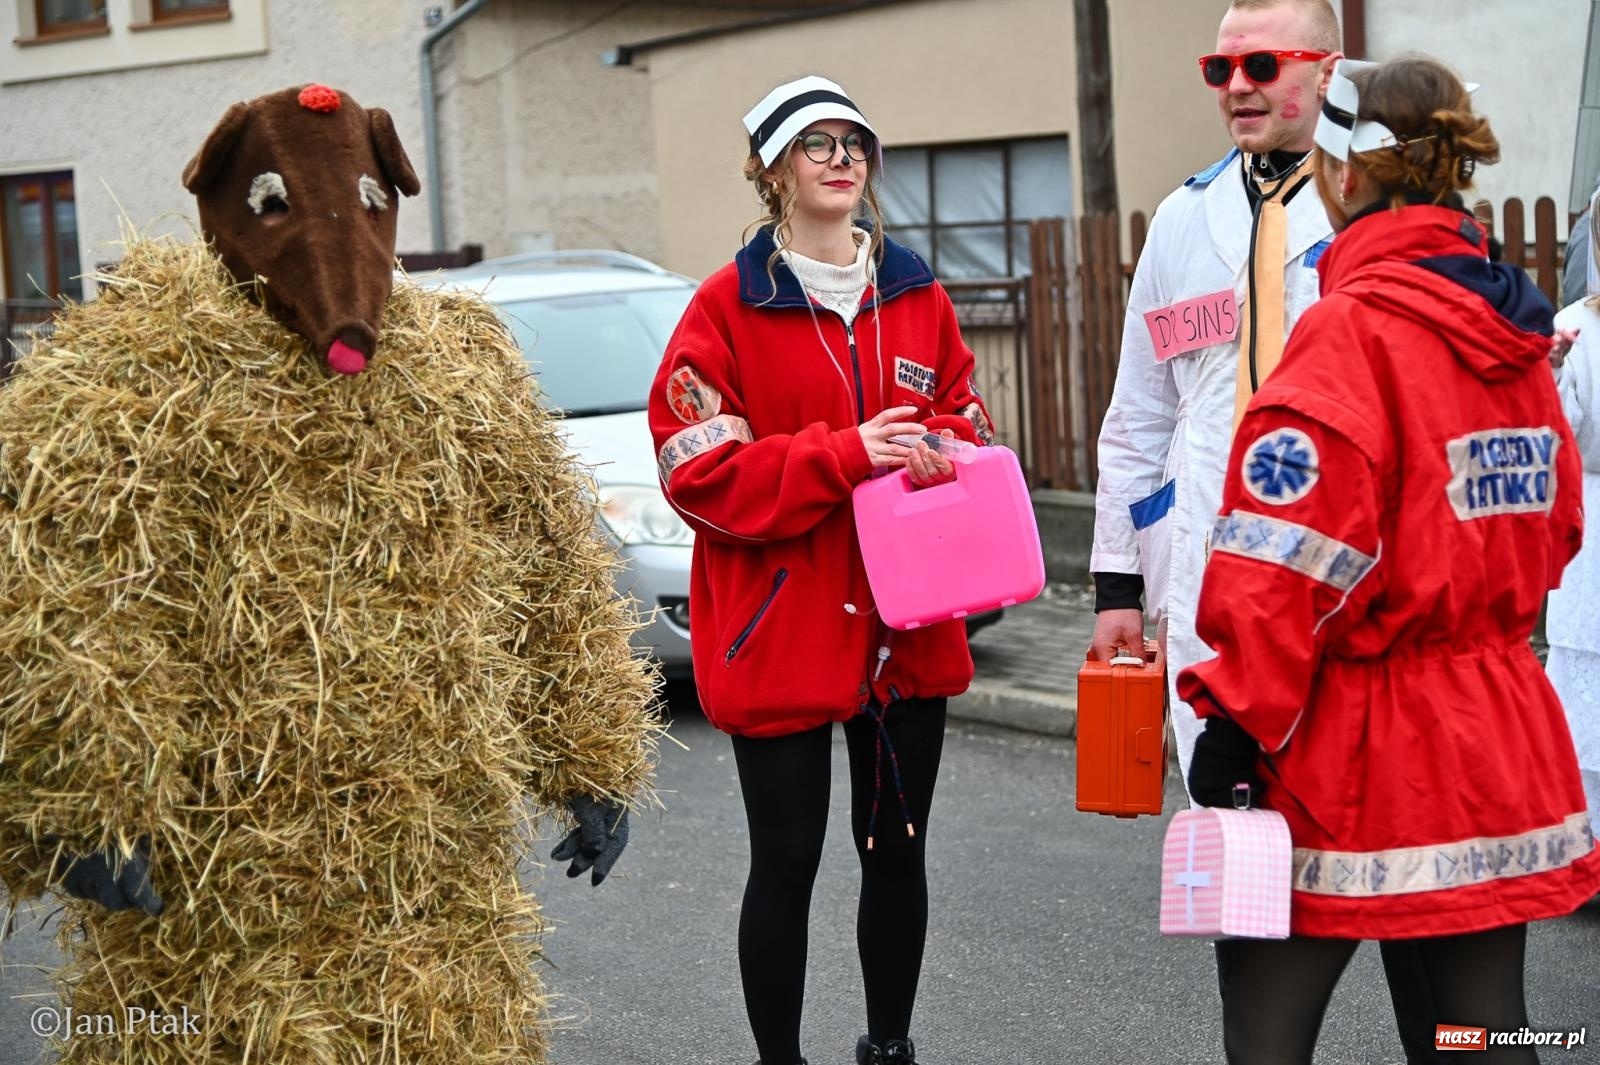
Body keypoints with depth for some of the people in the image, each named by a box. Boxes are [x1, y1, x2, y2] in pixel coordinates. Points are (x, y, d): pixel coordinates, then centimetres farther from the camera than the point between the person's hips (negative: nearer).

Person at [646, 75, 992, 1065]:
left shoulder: (917, 293, 9)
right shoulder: (730, 305, -6)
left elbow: (965, 419, 15)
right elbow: (697, 469, -12)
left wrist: (940, 452, -9)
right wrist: (847, 455, -21)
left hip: (908, 625, 5)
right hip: (780, 630, -5)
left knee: (899, 850, 15)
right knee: (787, 861, 1)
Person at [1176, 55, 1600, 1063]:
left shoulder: (1353, 326, -14)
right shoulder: (1515, 329, 8)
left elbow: (1290, 562, -19)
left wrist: (1238, 718, -14)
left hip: (1354, 749, -7)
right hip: (1502, 740, 7)